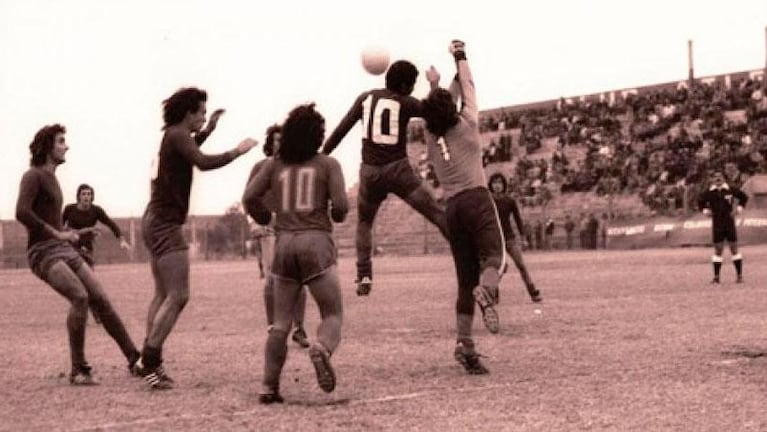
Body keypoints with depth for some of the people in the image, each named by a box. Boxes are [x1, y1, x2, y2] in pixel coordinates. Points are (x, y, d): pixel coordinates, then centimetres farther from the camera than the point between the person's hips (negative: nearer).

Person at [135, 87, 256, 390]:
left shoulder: (174, 135, 16)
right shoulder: (178, 135, -13)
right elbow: (203, 162, -29)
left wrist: (208, 129, 29)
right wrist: (237, 152, -19)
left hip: (157, 222, 11)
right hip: (165, 224, -11)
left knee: (163, 295, 15)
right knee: (178, 296, -13)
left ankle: (148, 360, 18)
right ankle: (150, 363, -13)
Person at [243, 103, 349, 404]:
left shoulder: (275, 165, 10)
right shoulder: (328, 165, 2)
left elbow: (249, 198, 2)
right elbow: (340, 206, -5)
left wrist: (266, 220, 19)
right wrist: (336, 215, 17)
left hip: (284, 244, 3)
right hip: (316, 242, -3)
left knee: (280, 322, 10)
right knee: (332, 314, 3)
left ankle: (269, 387, 3)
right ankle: (322, 349, -31)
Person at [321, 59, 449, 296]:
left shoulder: (366, 98, 8)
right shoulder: (405, 103, -3)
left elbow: (341, 130, 6)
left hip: (370, 171, 4)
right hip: (398, 169, -4)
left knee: (364, 223, 23)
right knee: (438, 215, -4)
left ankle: (364, 275, 9)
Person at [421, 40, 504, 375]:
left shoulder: (431, 138, 15)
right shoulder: (467, 125, 6)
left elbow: (433, 111, 36)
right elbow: (467, 86, 20)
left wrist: (434, 86, 51)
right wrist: (460, 56, 33)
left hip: (452, 207, 4)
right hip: (477, 199, -4)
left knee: (466, 279, 6)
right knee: (493, 257, -16)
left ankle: (464, 344, -3)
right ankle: (486, 290, -51)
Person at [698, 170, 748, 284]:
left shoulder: (730, 190, -3)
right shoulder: (709, 192, -1)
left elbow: (744, 196, 10)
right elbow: (700, 201, 16)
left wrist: (740, 207, -1)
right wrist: (704, 210, 1)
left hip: (730, 223, -1)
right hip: (717, 224, 1)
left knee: (734, 248, 1)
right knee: (718, 250, 4)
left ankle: (739, 275, 6)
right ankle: (716, 276, 8)